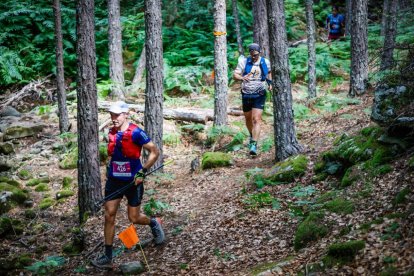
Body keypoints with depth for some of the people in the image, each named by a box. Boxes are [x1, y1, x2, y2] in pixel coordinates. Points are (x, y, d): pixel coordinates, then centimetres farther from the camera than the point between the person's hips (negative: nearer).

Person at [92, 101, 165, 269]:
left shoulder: (135, 133, -17)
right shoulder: (112, 133, 3)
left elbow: (155, 152, -12)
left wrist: (143, 172, -15)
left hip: (133, 181, -5)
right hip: (114, 180, 5)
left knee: (134, 218, 4)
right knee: (109, 216, -1)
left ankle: (154, 224, 39)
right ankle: (107, 257, 6)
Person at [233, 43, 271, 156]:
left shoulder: (265, 62, -2)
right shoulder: (244, 62, -6)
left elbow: (269, 72, 20)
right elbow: (235, 75, -13)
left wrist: (270, 83, 3)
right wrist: (242, 78, -35)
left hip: (259, 95, -2)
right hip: (246, 95, 2)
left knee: (257, 119, -14)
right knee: (248, 119, 17)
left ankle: (254, 145, -18)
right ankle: (252, 135, 47)